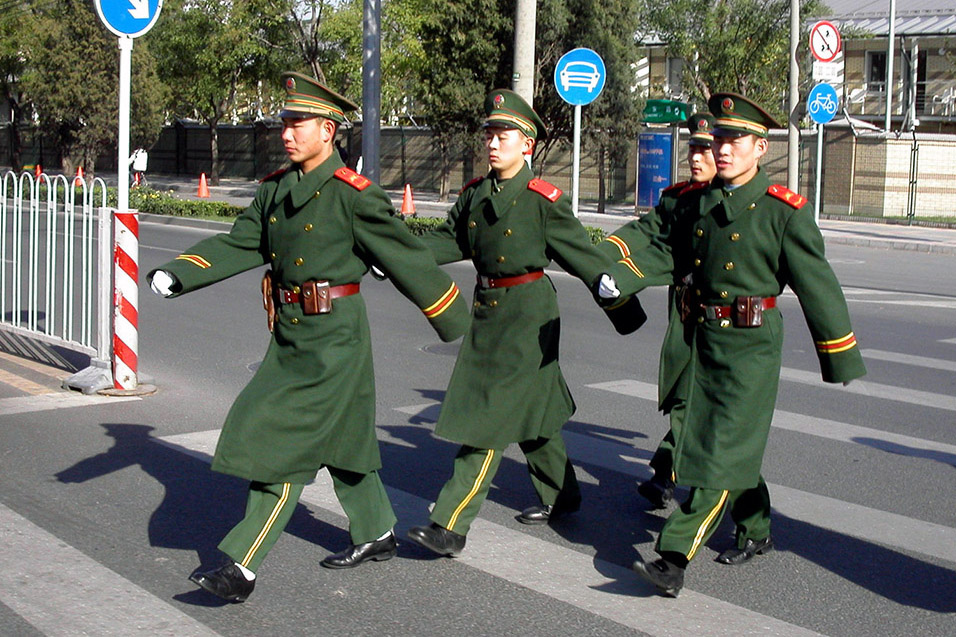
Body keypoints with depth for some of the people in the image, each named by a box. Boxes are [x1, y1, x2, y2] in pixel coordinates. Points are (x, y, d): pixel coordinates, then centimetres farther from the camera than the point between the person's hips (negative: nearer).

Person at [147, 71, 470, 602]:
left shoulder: (353, 195, -14)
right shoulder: (277, 189, 8)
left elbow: (406, 259, -9)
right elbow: (240, 245, 7)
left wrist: (456, 322, -1)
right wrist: (178, 274, -8)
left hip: (333, 337, -8)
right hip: (290, 334, 8)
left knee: (286, 442, -9)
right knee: (339, 438, 19)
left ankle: (242, 567, -6)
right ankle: (376, 534, 37)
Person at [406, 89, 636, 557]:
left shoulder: (544, 199, -12)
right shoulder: (475, 194, 7)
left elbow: (580, 252, -8)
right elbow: (450, 240, 11)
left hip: (527, 313, -7)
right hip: (487, 309, 7)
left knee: (491, 414, -9)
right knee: (530, 411, 19)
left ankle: (451, 526, -9)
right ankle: (560, 495, 38)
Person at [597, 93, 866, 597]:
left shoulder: (784, 211, -9)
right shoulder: (696, 202, 8)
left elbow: (817, 287, -5)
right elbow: (666, 253, 9)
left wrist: (843, 361, -1)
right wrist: (620, 279, -11)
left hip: (748, 347, -6)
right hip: (696, 338, 6)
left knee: (721, 451, -8)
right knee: (732, 444, 18)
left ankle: (674, 558, -10)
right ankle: (755, 532, 38)